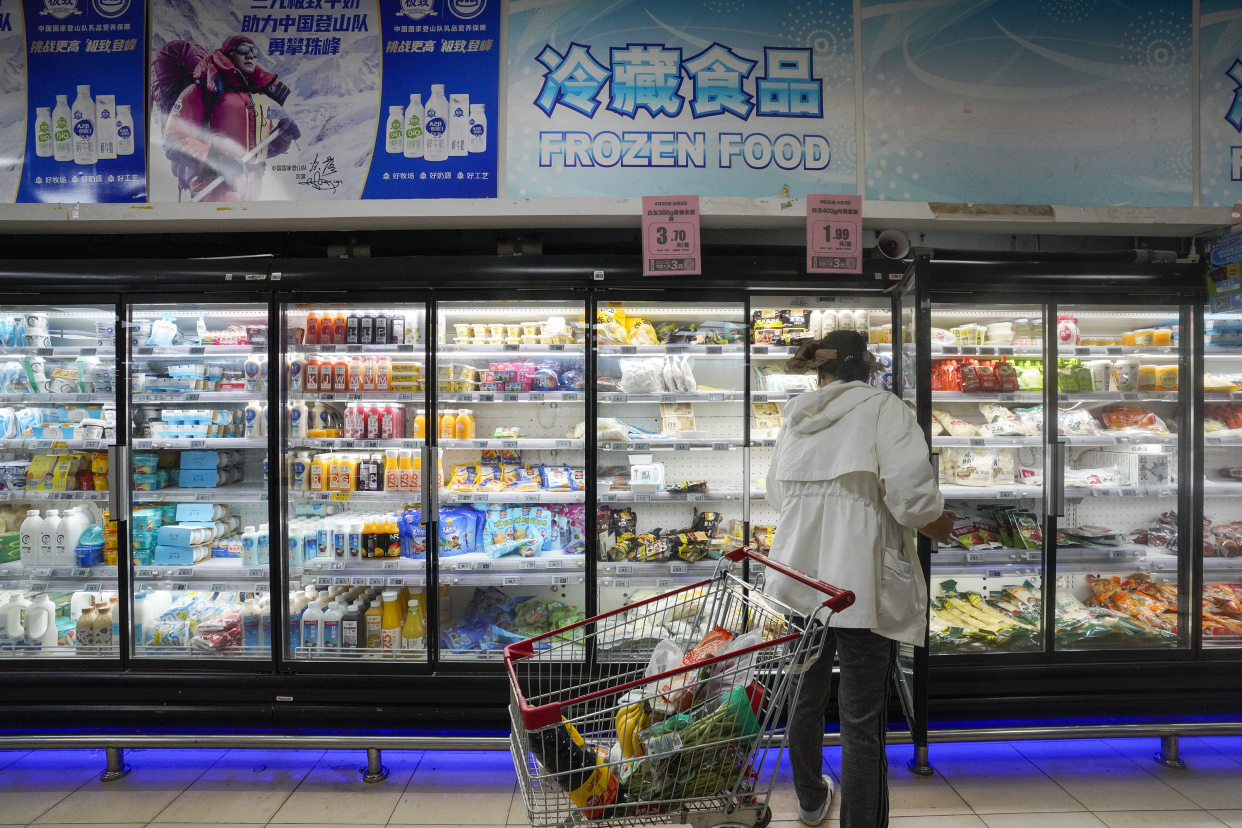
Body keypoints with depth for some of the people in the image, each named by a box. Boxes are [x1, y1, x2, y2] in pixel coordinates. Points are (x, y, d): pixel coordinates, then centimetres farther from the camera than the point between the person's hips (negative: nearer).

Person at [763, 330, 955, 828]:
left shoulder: (796, 417, 10)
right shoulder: (883, 408, -7)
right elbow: (909, 487, -18)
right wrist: (931, 522, 1)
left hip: (798, 577, 6)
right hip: (860, 582, -6)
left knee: (806, 698, 23)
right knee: (862, 723, 1)